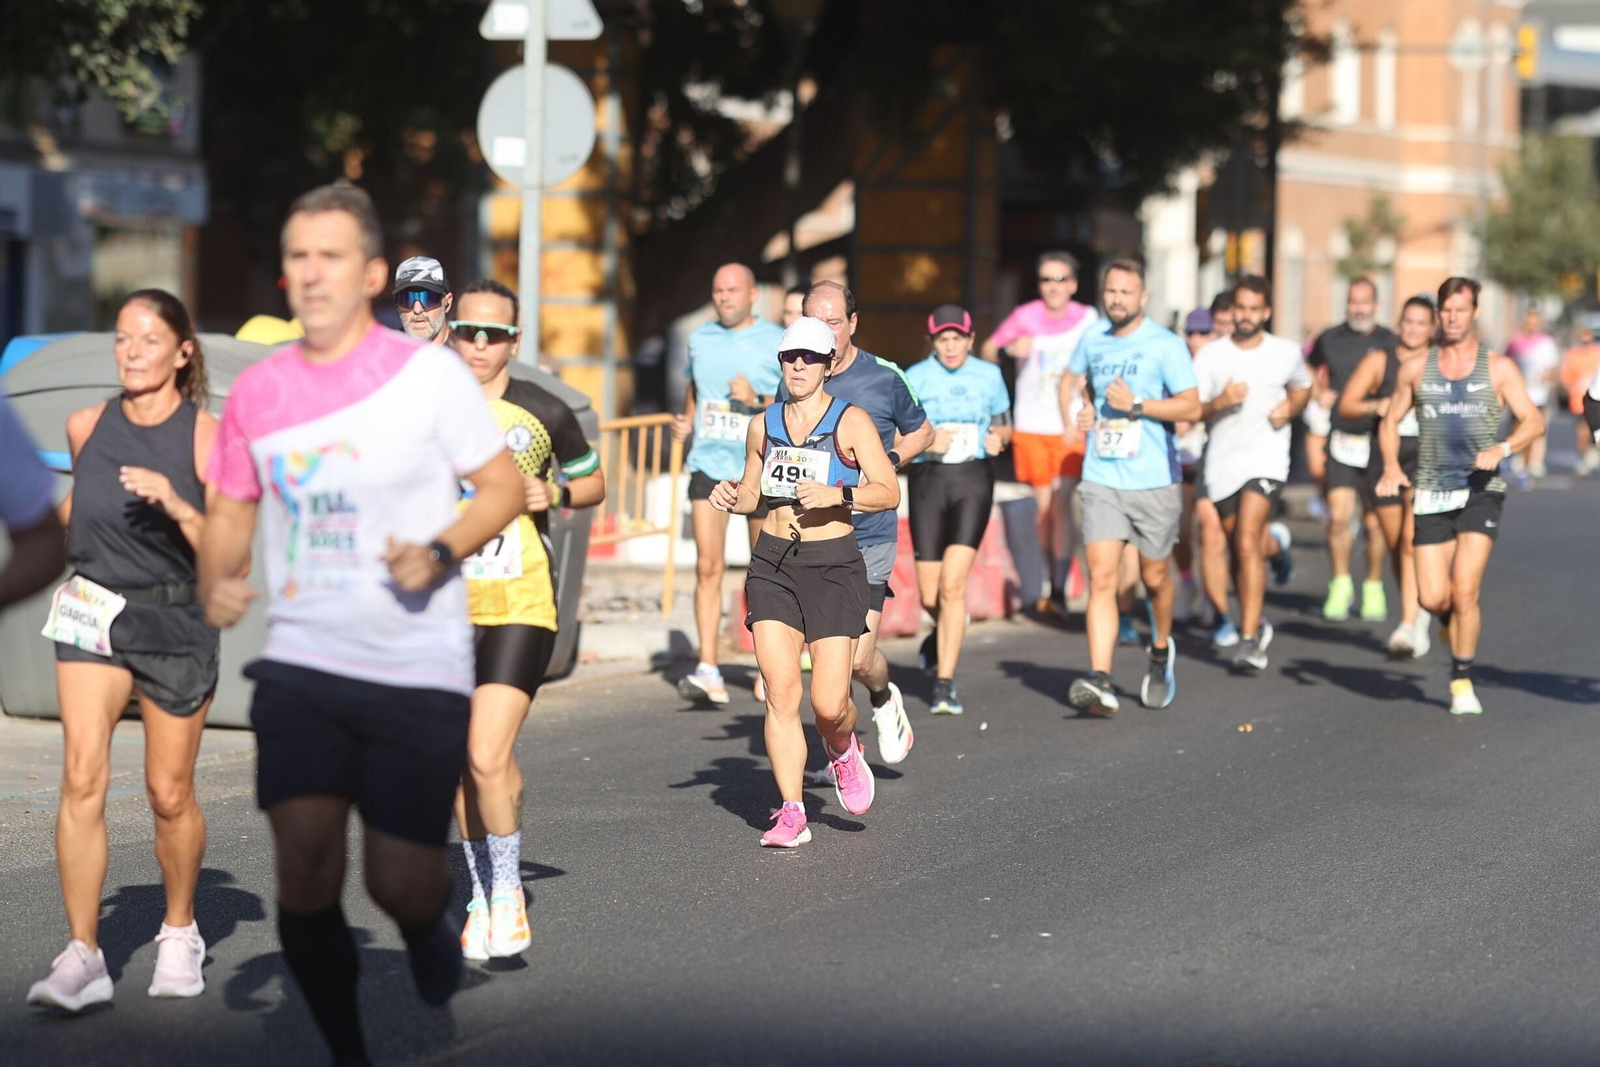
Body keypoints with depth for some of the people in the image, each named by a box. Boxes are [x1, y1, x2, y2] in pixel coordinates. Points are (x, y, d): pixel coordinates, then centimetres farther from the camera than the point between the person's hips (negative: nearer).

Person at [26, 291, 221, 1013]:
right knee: (83, 776, -15)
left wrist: (172, 503, -25)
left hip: (177, 624, -2)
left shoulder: (207, 438, -8)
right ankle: (82, 956, -17)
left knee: (169, 794, 7)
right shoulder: (85, 427, 3)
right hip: (92, 616, 2)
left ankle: (180, 933, 31)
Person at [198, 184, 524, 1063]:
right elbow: (232, 509, 17)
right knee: (304, 869, -10)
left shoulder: (430, 373, -5)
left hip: (420, 669, -2)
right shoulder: (256, 390, 6)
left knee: (401, 883, -4)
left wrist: (440, 552, -17)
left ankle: (427, 931, 35)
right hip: (299, 666, 3)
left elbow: (505, 487, 0)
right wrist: (215, 584, -3)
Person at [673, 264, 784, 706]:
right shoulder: (700, 339, 9)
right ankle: (708, 671, -14)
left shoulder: (778, 344, -3)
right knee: (707, 565, -10)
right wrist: (685, 420, 8)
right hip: (709, 465, 2)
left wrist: (758, 403, -19)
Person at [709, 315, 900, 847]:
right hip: (772, 564, 3)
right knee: (780, 691, -8)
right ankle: (791, 813, -2)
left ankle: (843, 750, 28)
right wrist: (731, 496, 2)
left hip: (833, 567, -3)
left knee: (829, 703, -8)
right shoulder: (765, 424, 11)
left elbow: (889, 493, -8)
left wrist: (837, 495, -23)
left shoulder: (851, 421, -2)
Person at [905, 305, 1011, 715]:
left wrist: (998, 439, -6)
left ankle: (945, 683, -10)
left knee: (953, 584, -15)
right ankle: (945, 630, 40)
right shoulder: (914, 379, 1)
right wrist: (924, 441, -18)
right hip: (927, 481, 1)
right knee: (929, 595, 2)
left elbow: (1004, 425, 18)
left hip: (973, 480, -1)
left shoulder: (988, 376, 5)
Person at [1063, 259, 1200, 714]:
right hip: (1101, 478, 3)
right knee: (1101, 578, -11)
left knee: (1153, 577, 11)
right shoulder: (1093, 339, 8)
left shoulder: (1165, 346, -7)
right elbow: (1074, 378, 29)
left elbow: (1191, 407, -12)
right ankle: (1100, 682, -19)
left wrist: (1136, 405, -19)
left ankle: (1161, 652, 41)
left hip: (1154, 481, -3)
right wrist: (1080, 410, 10)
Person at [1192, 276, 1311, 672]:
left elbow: (1302, 387, 22)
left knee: (1247, 543, -19)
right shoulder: (1210, 356, 1)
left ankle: (1250, 640, -21)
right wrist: (1220, 402, -21)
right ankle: (1257, 624, 38)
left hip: (1266, 459, -3)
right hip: (1222, 461, 3)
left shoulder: (1287, 353, 3)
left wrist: (1290, 408, 0)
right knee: (1238, 549, 12)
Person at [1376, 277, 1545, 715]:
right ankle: (1453, 619, 34)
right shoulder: (1416, 370, 8)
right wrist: (1391, 465, -4)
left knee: (1464, 591, -15)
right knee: (1433, 597, -5)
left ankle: (1462, 681, 2)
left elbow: (1534, 421, 0)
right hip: (1432, 494, 2)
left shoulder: (1498, 368, 3)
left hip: (1481, 491, -2)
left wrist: (1502, 449, -20)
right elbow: (1390, 422, 15)